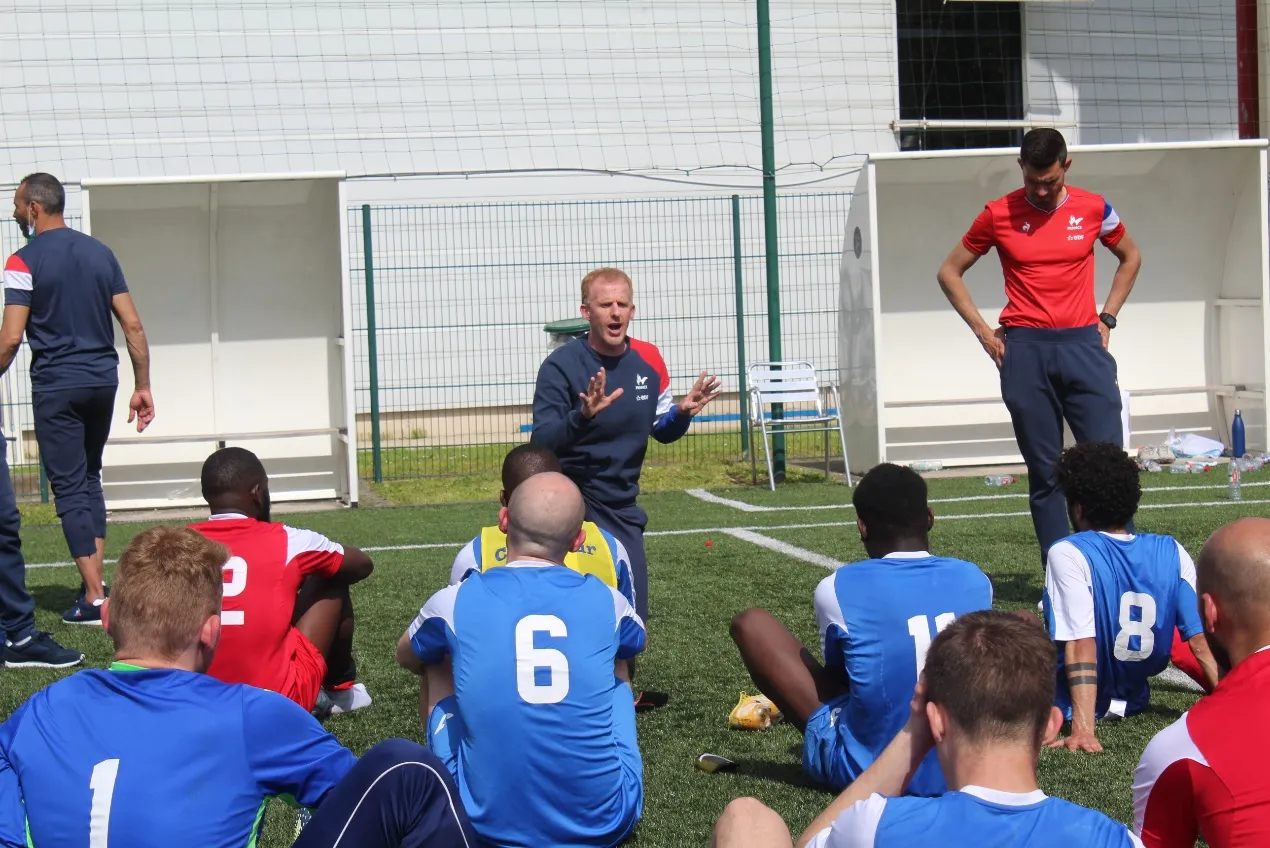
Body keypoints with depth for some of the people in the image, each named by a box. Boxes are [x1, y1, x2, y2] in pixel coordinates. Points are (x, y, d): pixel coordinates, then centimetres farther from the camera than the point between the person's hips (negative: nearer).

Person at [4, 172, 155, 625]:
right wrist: (143, 386, 11)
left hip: (56, 385, -5)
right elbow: (133, 325, 6)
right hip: (103, 381, 5)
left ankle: (94, 598, -6)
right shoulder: (100, 252, 8)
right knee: (90, 478, 19)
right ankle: (96, 579, 14)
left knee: (69, 487, -1)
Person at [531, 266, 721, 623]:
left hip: (621, 507, 5)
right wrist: (582, 416, -39)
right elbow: (541, 444, -22)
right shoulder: (560, 365, -15)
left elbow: (661, 431, 13)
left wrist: (682, 413, -9)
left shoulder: (649, 360, 1)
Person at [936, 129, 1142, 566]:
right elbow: (949, 272, 12)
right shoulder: (999, 215, 2)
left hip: (1083, 345, 1)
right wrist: (982, 331, 4)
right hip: (1025, 351, -1)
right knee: (1044, 471, 2)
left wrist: (1106, 318, 12)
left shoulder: (1093, 208, 5)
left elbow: (1130, 258, 22)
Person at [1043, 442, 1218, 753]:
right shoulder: (1172, 553, -9)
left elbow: (1082, 643, -29)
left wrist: (1083, 729, -32)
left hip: (1070, 704, -5)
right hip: (1134, 701, 5)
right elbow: (1203, 641, -12)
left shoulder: (1068, 554, -22)